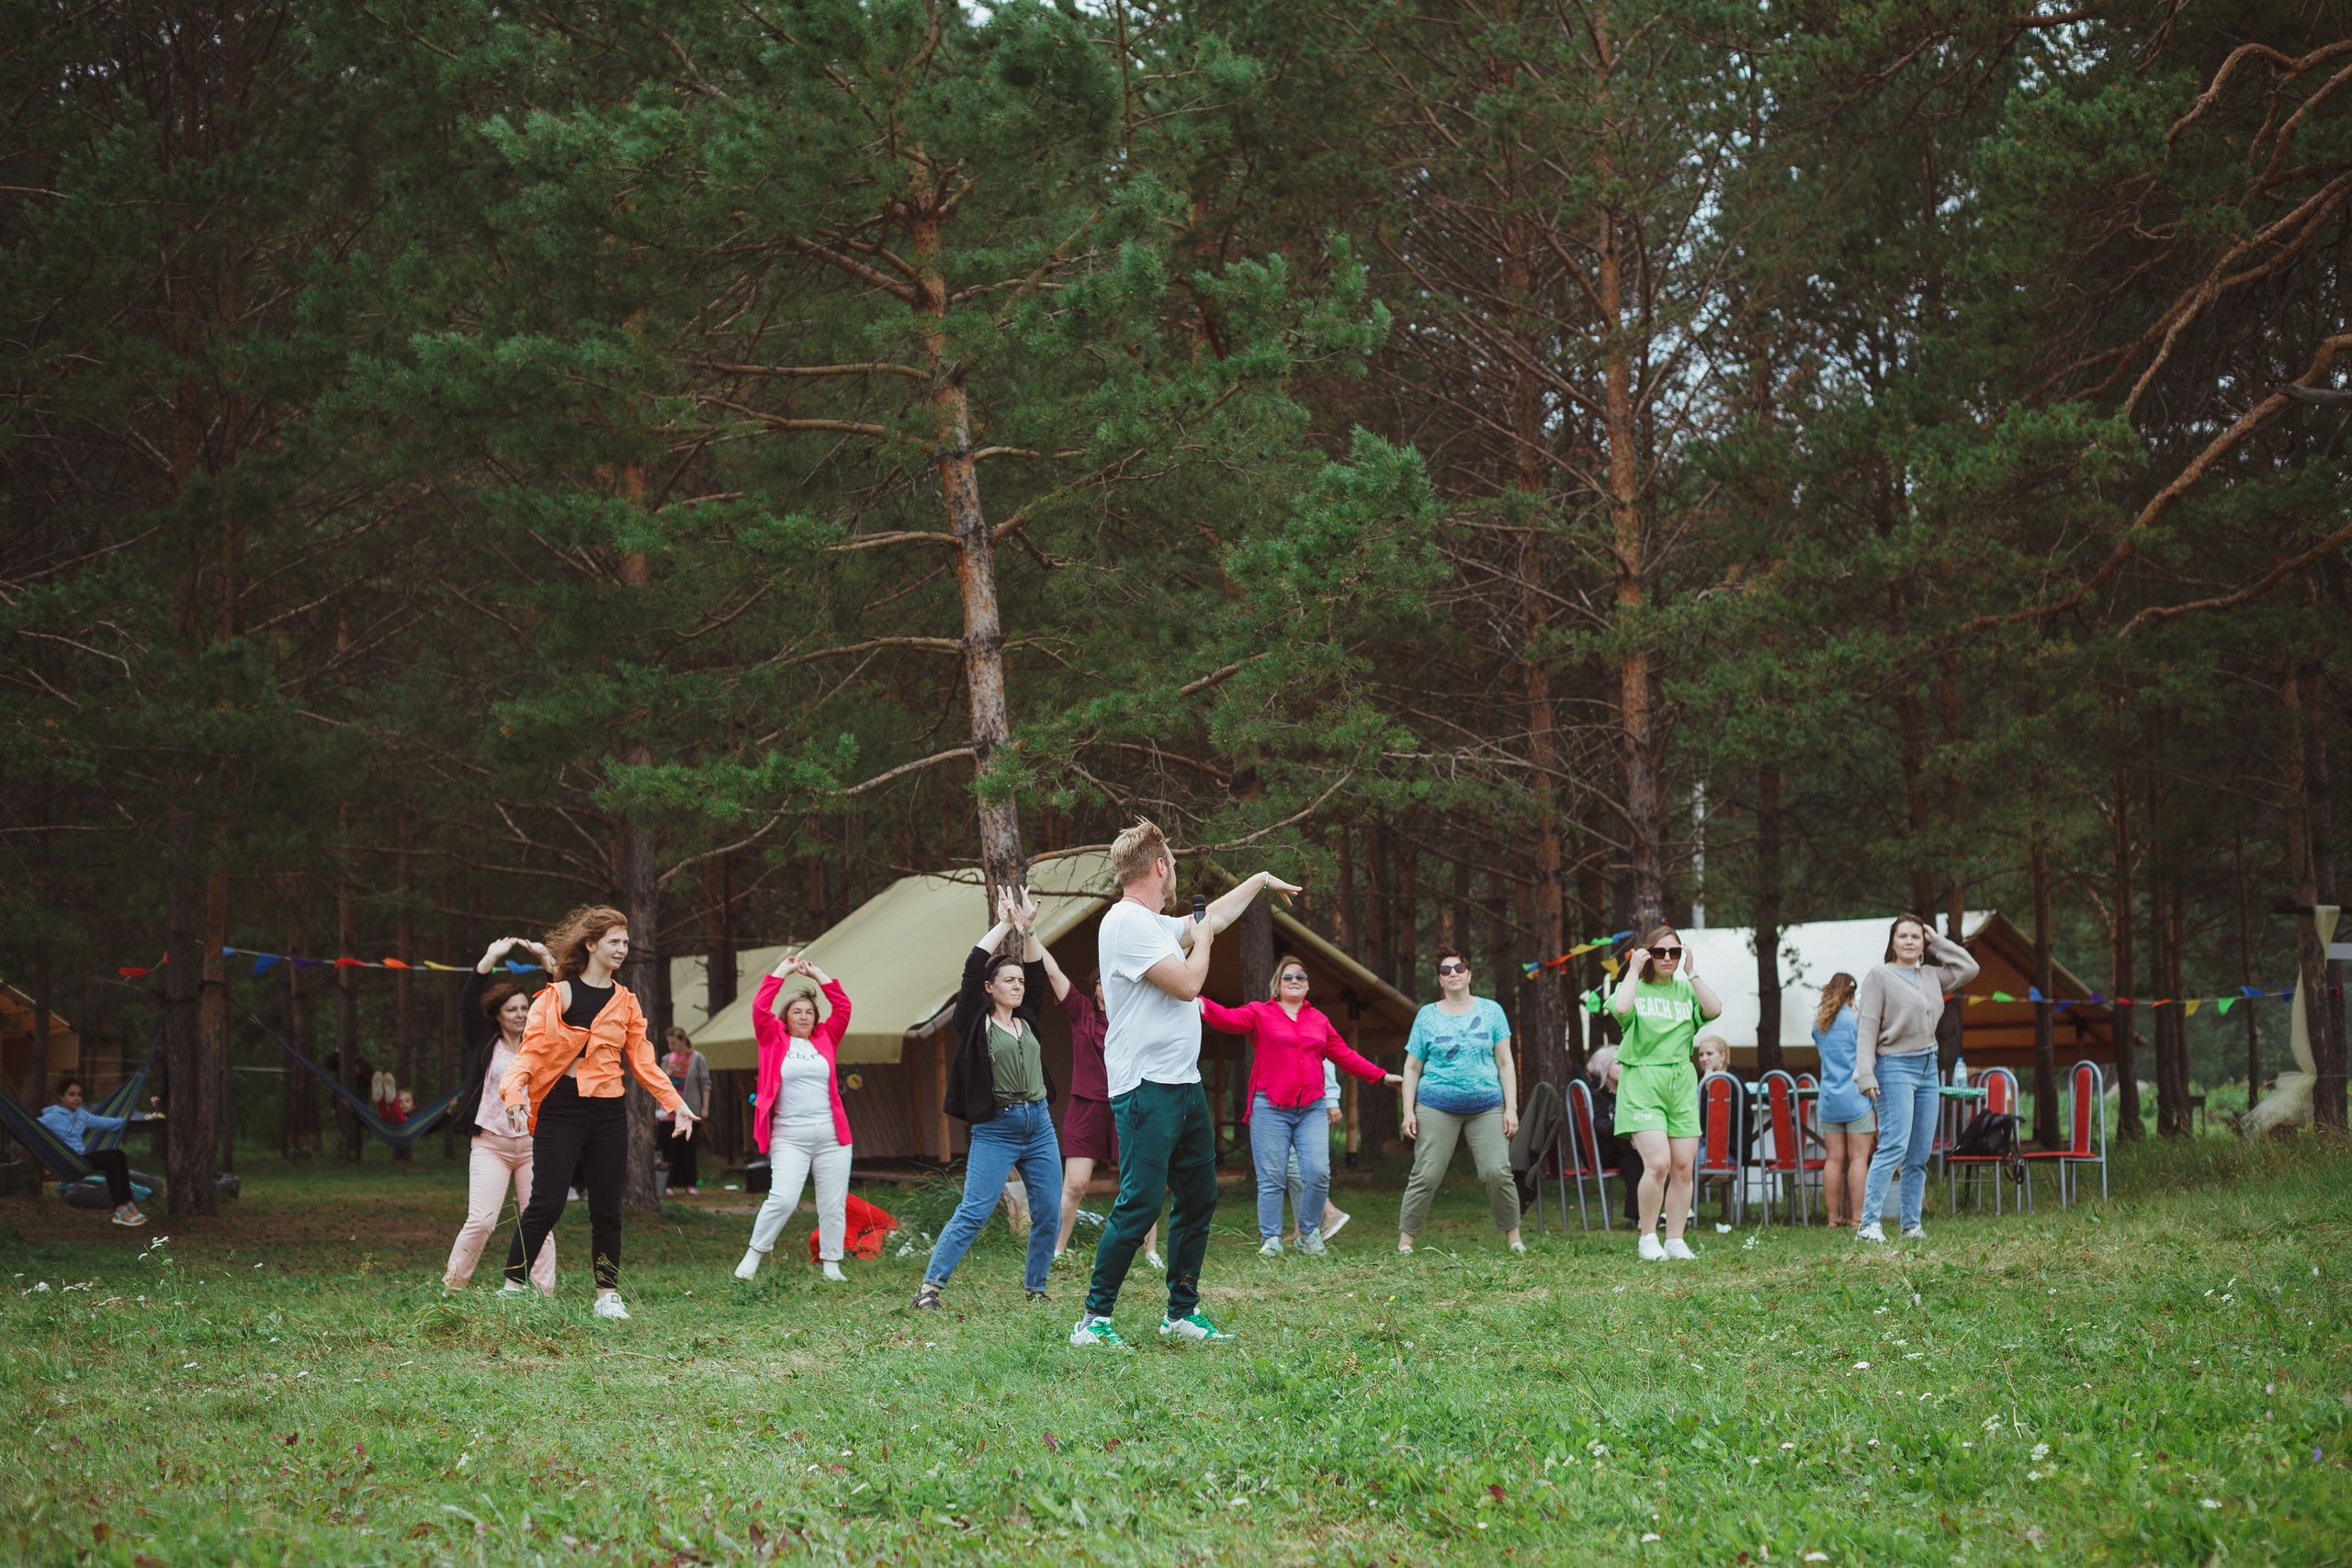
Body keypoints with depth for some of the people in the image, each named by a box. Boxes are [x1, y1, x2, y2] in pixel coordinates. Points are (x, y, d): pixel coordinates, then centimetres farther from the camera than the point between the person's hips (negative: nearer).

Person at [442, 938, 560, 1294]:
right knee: (481, 1220, -13)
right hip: (491, 1144, -2)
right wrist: (490, 958, -9)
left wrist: (546, 960, 2)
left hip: (533, 1144, 3)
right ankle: (451, 1287, -2)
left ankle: (542, 1291, 5)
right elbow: (469, 1002, -5)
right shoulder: (485, 1042, 7)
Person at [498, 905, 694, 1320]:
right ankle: (512, 1285, 3)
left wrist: (675, 1103, 6)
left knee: (607, 1207, 7)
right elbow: (532, 1049, -8)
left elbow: (642, 1061, 15)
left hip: (608, 1114, 4)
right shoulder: (558, 996, -2)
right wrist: (515, 1094, -24)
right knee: (546, 1203, -9)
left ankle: (608, 1295, 15)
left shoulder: (626, 1003, 12)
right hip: (561, 1109, -4)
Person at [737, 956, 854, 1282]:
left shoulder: (825, 1039, 13)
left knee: (833, 1204, 3)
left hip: (831, 1134, 3)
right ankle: (753, 1257, 1)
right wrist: (782, 971, 3)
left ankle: (831, 1266, 12)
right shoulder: (775, 1039, 7)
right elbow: (760, 1008, -3)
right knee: (783, 1198, -15)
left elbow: (843, 1007, 9)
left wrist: (816, 973, 11)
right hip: (789, 1137, -3)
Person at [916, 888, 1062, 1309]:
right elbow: (973, 965, -6)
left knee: (1049, 1214, 2)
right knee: (973, 1213, -12)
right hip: (995, 1129, -6)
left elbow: (1037, 973, 13)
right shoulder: (978, 1022, 1)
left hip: (1039, 1125, 6)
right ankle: (929, 1287, -11)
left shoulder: (1026, 1020, 15)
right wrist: (1005, 924, 1)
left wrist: (1028, 928, 3)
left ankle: (1035, 1287, 16)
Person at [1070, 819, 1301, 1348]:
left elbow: (1213, 917, 37)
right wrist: (1202, 938, 1)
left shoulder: (1158, 925, 18)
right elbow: (1187, 983, -17)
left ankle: (1182, 1312, 21)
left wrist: (1261, 880, 46)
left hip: (1184, 1086, 10)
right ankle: (1093, 1320, -7)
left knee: (1199, 1199, 11)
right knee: (1141, 1205, -13)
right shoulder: (1126, 923, -13)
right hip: (1146, 1090, -10)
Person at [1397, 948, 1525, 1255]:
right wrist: (1408, 1111, 1)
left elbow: (1505, 1063, 8)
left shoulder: (1491, 1010, 9)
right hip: (1437, 1107, 0)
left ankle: (1513, 1237, 4)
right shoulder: (1427, 1016, 8)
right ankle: (1405, 1239, 2)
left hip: (1486, 1108, 0)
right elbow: (1412, 1068, 10)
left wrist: (1511, 1108, 1)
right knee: (1426, 1175, -6)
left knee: (1498, 1171, -9)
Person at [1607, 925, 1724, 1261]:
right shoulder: (1635, 988, 3)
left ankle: (1675, 1240, 11)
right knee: (1657, 1163, -17)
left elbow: (1715, 1009, -6)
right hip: (1642, 1084, -4)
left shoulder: (1685, 990, 13)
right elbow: (1622, 1008, -21)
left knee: (1683, 1166, 0)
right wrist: (1633, 970, -10)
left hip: (1681, 1085, 4)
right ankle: (1646, 1238, -1)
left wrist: (1691, 973, -3)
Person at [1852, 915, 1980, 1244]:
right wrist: (1865, 1074, -17)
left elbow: (1969, 969, 17)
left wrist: (1938, 942, 11)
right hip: (1895, 1068, -7)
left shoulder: (1932, 976, 15)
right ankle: (1868, 1224, -21)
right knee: (1894, 1145, -18)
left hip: (1928, 1067, 7)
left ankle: (1911, 1225, 9)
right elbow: (1866, 1028, -8)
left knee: (1921, 1154, 5)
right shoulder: (1879, 977, -3)